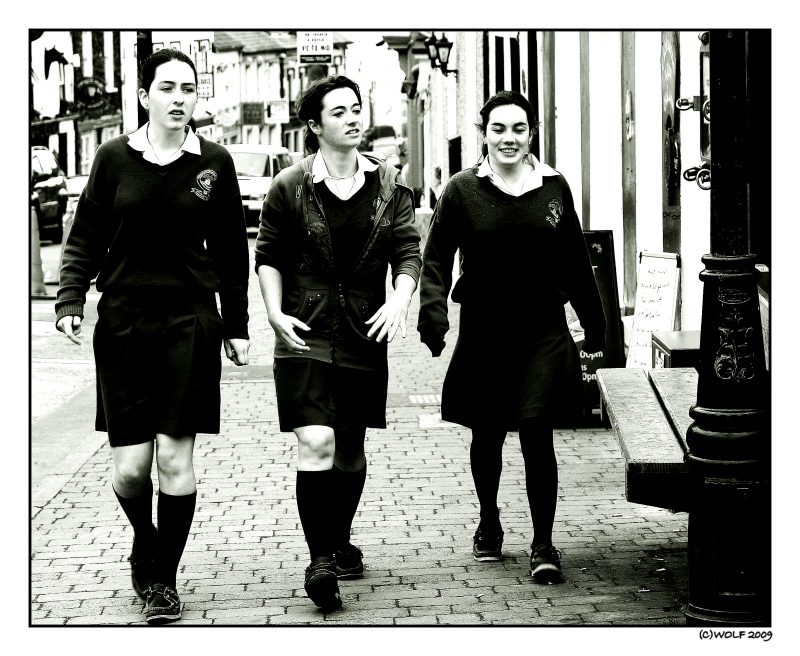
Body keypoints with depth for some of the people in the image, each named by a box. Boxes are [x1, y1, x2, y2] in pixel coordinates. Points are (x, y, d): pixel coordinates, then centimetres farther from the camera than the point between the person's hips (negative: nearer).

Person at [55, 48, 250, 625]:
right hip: (123, 319, 0)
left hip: (190, 321, 0)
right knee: (130, 465, -1)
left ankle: (164, 579, 14)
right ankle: (145, 542, 31)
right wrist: (71, 300, -7)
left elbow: (231, 251, 9)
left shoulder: (214, 163, 3)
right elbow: (86, 238, 6)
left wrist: (237, 327, 10)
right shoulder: (115, 158, 2)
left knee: (176, 458, -2)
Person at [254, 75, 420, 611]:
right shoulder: (290, 186, -2)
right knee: (316, 442, -16)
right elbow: (269, 256, 4)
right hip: (305, 333, -3)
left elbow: (409, 253, 3)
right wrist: (275, 312, -9)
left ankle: (341, 541, 34)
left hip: (365, 335, 3)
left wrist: (400, 300, -15)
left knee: (351, 448, 13)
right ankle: (320, 560, -12)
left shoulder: (389, 185, 5)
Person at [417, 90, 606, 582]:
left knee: (536, 434, -9)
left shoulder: (554, 187, 4)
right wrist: (434, 312, -17)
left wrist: (595, 325, 15)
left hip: (543, 332, 0)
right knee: (487, 435, 12)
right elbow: (436, 259, -2)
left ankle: (544, 544, -2)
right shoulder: (463, 190, -2)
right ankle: (489, 524, 35)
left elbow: (576, 263, 11)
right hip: (484, 333, 0)